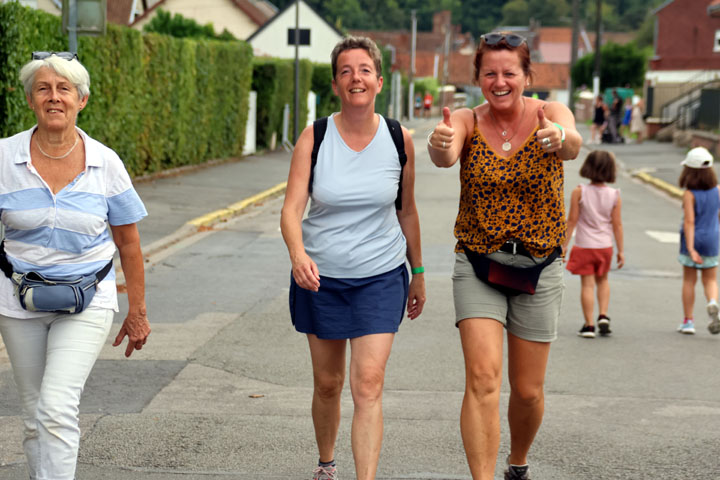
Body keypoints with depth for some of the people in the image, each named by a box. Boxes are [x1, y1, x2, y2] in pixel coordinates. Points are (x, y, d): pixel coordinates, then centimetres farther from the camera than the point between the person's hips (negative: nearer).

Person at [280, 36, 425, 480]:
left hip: (380, 277, -1)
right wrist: (298, 254, -35)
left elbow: (407, 212, 8)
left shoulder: (400, 140, -5)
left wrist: (418, 273, 14)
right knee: (328, 383, 13)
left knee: (369, 385, -12)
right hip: (320, 276, 1)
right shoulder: (314, 138, -8)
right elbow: (292, 209, -16)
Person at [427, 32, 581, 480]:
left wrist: (561, 137, -56)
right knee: (483, 377, -17)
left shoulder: (551, 113, -8)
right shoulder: (467, 121, -6)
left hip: (539, 268, 0)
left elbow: (573, 143, -31)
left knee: (528, 390, 9)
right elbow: (446, 156, -29)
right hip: (477, 265, 0)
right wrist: (439, 145, -54)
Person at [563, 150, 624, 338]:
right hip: (605, 246, 2)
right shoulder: (614, 195, -6)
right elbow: (617, 224, -3)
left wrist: (564, 244, 0)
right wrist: (621, 251, 5)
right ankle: (603, 315, 8)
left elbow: (572, 220, -8)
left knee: (587, 284, 2)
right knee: (602, 280, 22)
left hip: (584, 246, -2)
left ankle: (589, 325, 2)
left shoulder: (579, 192, -11)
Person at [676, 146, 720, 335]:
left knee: (689, 280, 10)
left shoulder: (689, 194, -15)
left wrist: (690, 248, -21)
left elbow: (689, 222, -20)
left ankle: (688, 321, 15)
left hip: (692, 240, -3)